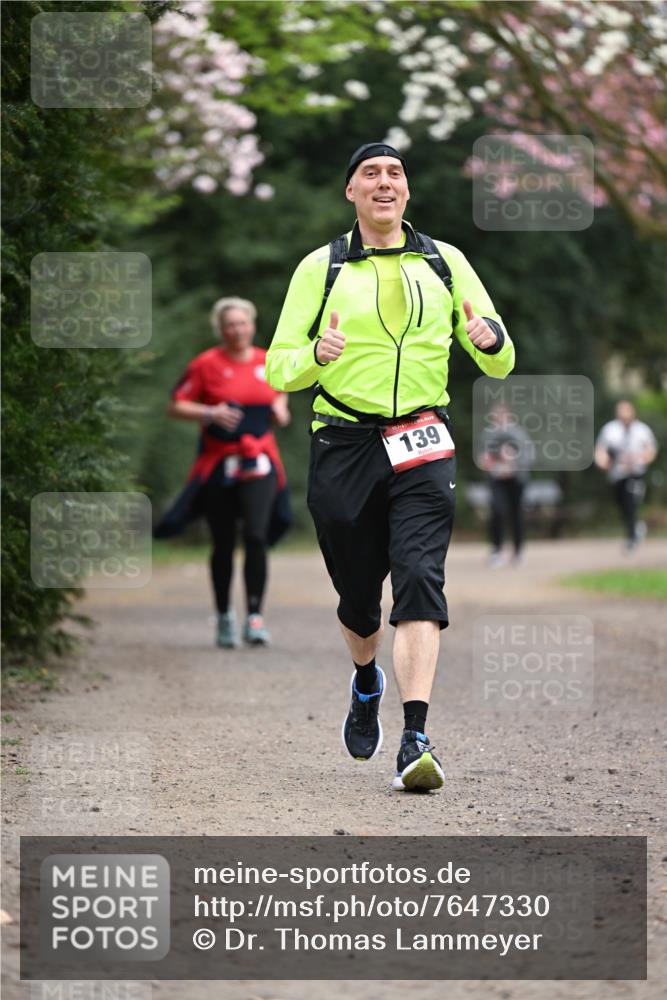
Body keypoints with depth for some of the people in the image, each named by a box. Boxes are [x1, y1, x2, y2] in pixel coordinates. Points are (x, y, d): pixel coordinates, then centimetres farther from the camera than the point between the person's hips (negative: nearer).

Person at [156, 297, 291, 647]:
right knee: (223, 545, 7)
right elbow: (175, 407, -2)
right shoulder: (207, 365, -2)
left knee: (256, 537, -14)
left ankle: (254, 616, -11)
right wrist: (210, 413, -16)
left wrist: (280, 409, 8)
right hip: (218, 466, -1)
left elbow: (278, 392, 29)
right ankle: (224, 616, 23)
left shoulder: (268, 363, 9)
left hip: (259, 463, 2)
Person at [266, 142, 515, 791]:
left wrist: (491, 339, -11)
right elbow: (278, 368, 5)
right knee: (357, 591, 8)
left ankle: (415, 741, -24)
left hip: (422, 446, 0)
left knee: (419, 580, -17)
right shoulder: (320, 268, 8)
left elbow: (500, 365, 13)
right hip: (344, 449, 0)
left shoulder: (444, 263, 12)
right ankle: (367, 682, 42)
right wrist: (315, 355, -17)